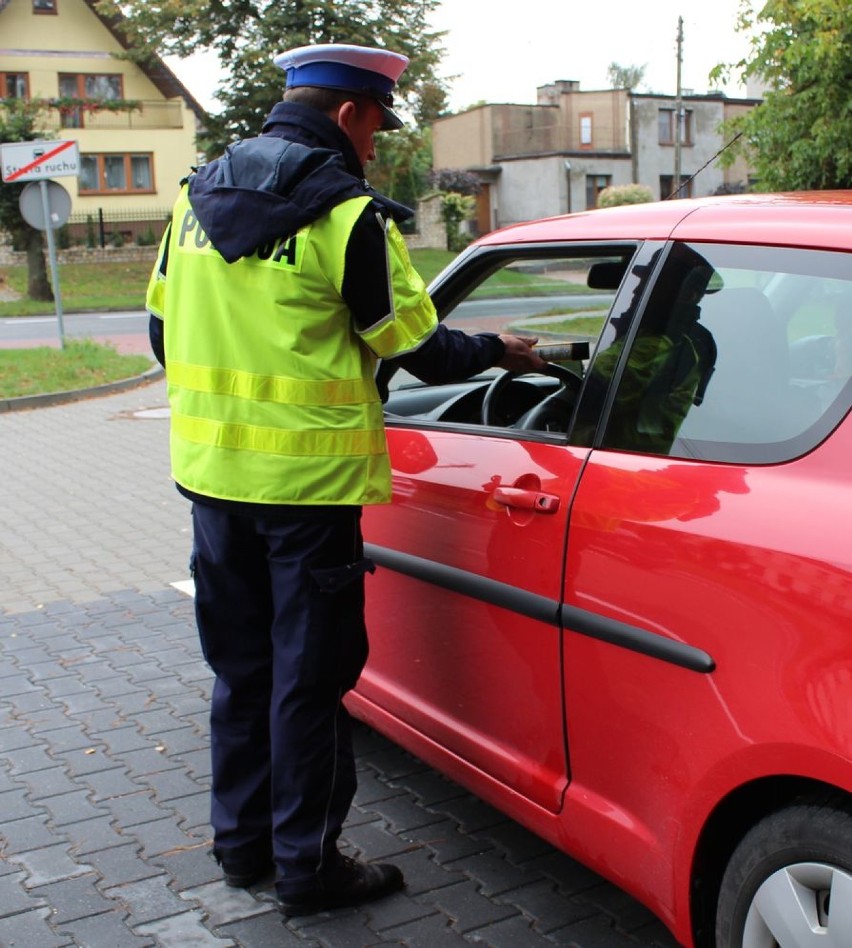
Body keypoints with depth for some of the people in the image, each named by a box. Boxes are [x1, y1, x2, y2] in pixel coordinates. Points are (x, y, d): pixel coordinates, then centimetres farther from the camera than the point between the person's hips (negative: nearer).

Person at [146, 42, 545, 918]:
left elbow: (164, 330, 14)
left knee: (241, 666, 18)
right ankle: (306, 866, 18)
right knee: (307, 679, 5)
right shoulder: (348, 212, -12)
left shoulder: (199, 195, 9)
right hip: (307, 479, -7)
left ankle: (241, 842, 31)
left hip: (209, 469, 7)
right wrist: (496, 351, 10)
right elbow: (415, 347, -8)